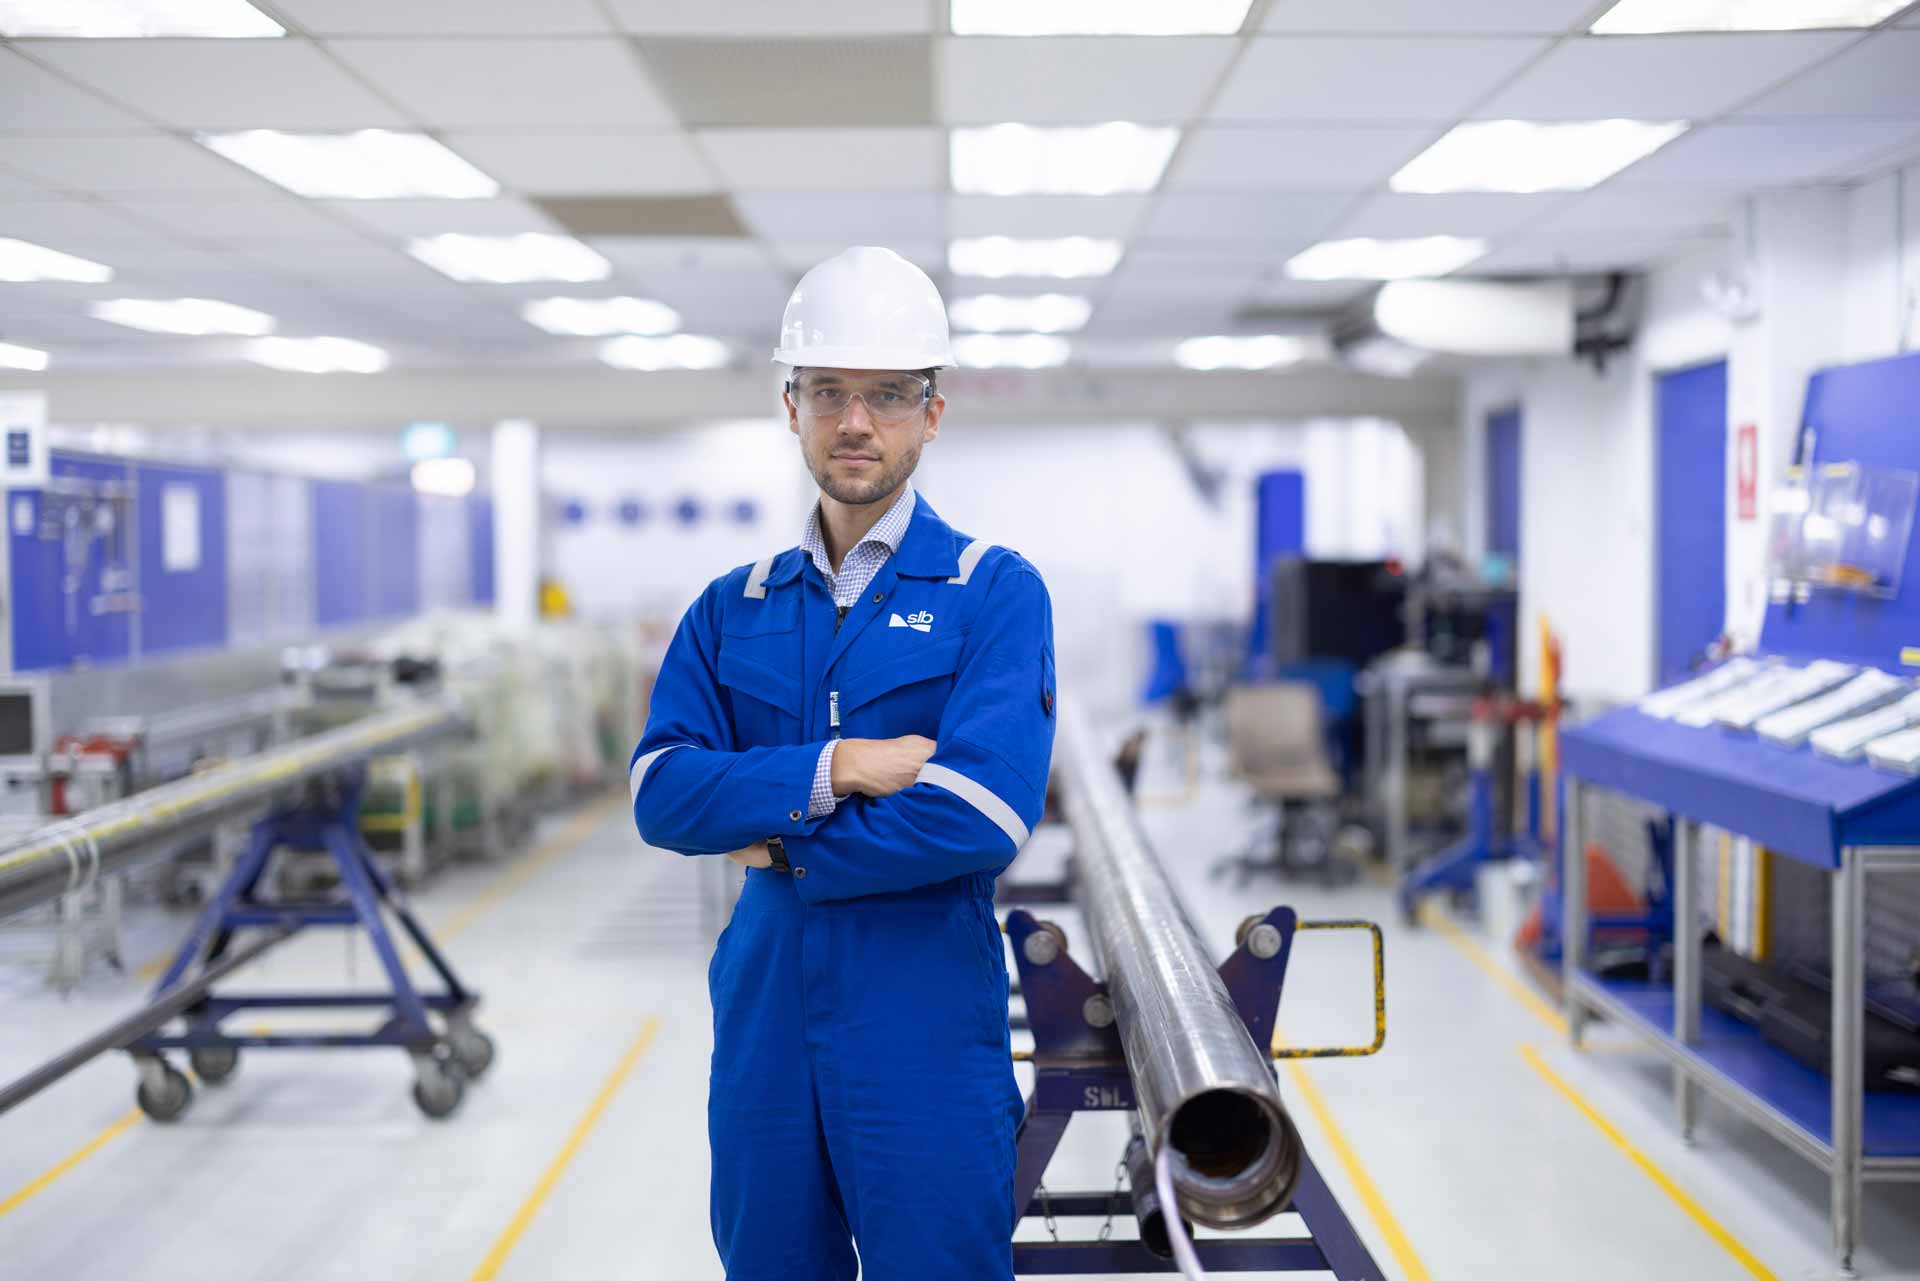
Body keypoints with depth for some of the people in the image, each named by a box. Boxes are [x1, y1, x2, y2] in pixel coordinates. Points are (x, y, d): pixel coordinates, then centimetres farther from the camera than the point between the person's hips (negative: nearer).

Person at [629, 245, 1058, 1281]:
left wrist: (784, 848, -9)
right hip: (764, 1031, 4)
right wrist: (834, 770, -17)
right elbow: (661, 792, -5)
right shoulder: (732, 608, 9)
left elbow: (982, 816, -18)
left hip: (927, 1043, -4)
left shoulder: (994, 593, -4)